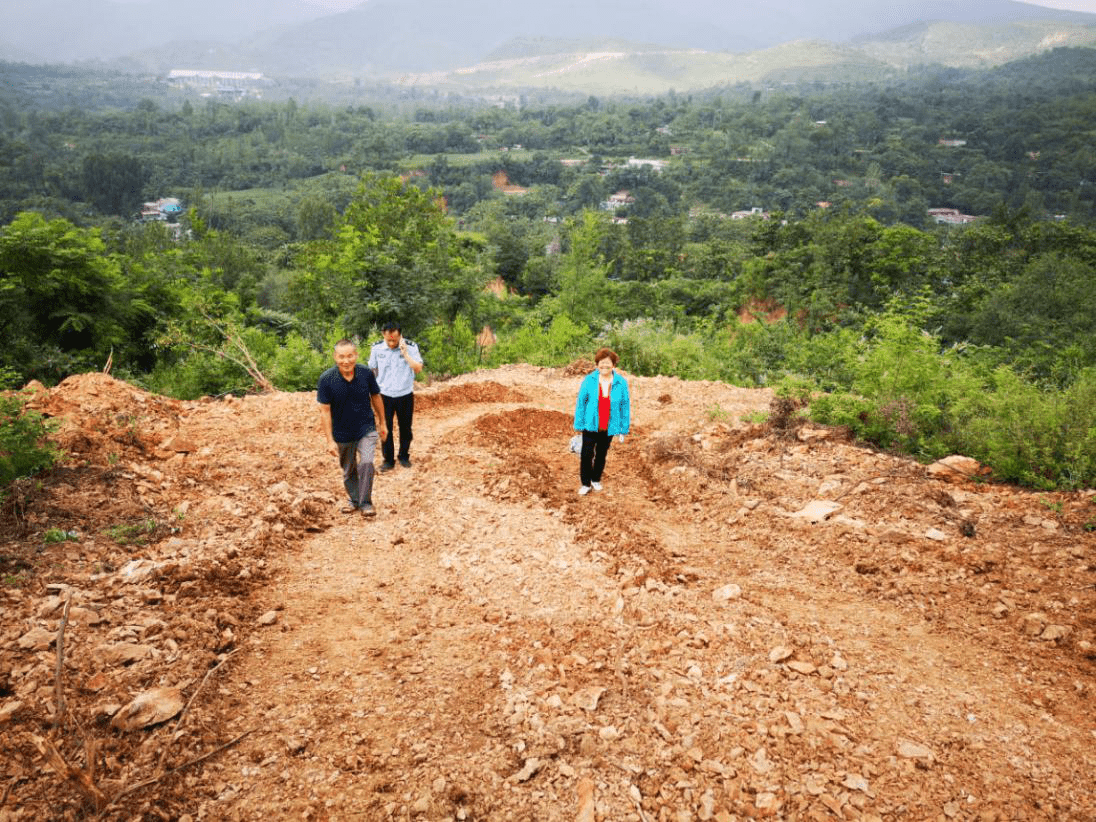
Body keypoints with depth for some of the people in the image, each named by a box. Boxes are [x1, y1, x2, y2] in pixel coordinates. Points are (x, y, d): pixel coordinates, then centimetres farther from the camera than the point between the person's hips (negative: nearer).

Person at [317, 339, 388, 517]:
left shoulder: (366, 373, -13)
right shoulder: (326, 379, -18)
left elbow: (375, 398, 3)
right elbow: (325, 411, -13)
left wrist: (382, 423, 11)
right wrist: (330, 440, -14)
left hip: (367, 429, 0)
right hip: (343, 433, 1)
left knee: (366, 463, -20)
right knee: (349, 471, 16)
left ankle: (366, 503, -2)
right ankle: (354, 500, 40)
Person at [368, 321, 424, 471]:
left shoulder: (411, 347, -12)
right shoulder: (377, 348, -7)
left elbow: (418, 368, -19)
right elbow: (372, 369, 5)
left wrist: (405, 353, -26)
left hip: (405, 395, -1)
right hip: (384, 396, 1)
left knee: (405, 428, 13)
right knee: (385, 428, 7)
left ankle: (404, 456, 31)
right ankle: (388, 460, 20)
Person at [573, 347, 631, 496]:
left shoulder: (621, 383, -8)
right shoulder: (589, 380, -10)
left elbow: (625, 405, -1)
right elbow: (581, 402, -4)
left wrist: (623, 428, -1)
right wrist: (579, 424, -5)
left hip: (609, 427, 1)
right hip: (590, 425, -1)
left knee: (601, 454, 16)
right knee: (586, 454, -2)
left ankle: (596, 479, 37)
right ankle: (585, 483, 16)